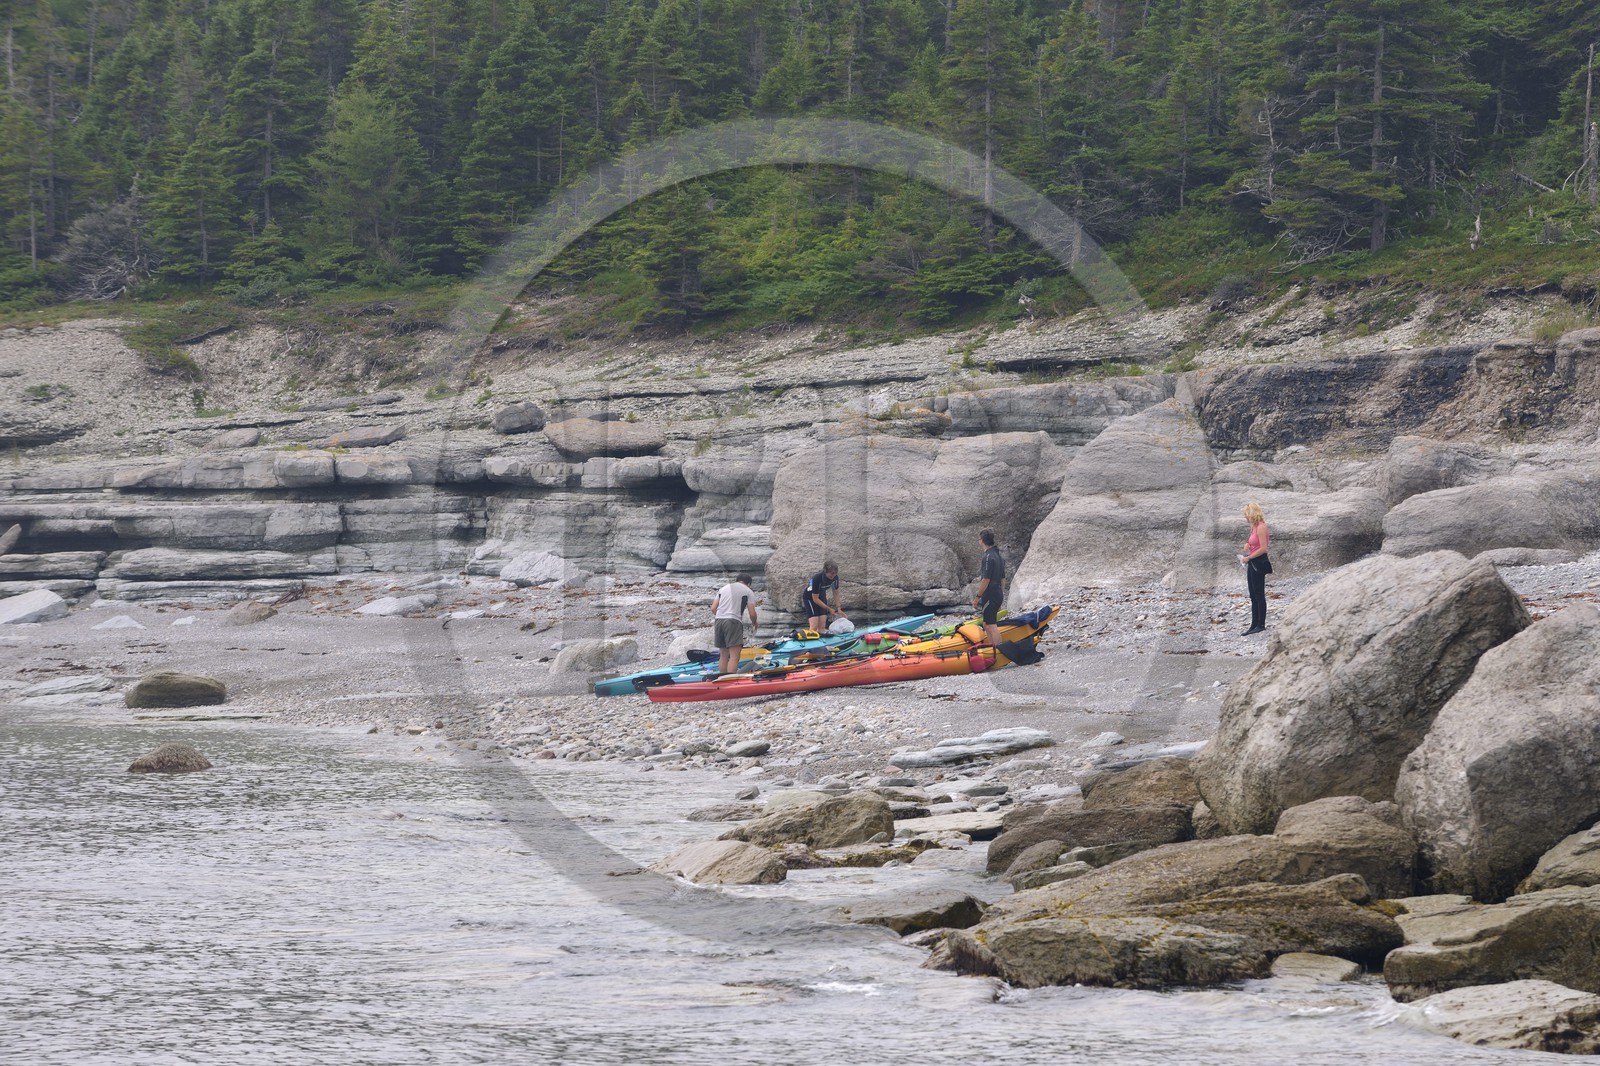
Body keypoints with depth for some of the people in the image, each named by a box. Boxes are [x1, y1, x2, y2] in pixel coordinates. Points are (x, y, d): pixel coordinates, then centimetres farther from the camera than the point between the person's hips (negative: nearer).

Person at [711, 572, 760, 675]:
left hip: (718, 620, 6)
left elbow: (713, 609, 14)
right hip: (734, 622, -6)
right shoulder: (748, 591, 8)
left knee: (723, 655, 13)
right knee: (734, 656, -10)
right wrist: (754, 623, 22)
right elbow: (752, 613, 2)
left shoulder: (723, 589, 22)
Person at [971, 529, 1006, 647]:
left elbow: (986, 579, -20)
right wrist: (1001, 594, 24)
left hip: (990, 596, -10)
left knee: (991, 626, -9)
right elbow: (1003, 578, 18)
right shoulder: (998, 555, 13)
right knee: (987, 625, 17)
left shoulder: (988, 556, -17)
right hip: (998, 595, 10)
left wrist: (978, 597, -15)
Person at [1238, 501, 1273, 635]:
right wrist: (1247, 545, 2)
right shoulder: (1254, 527, 12)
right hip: (1252, 564, 10)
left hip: (1259, 563, -10)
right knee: (1253, 596, 11)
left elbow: (1263, 548, -20)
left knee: (1259, 595, -4)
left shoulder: (1261, 527, -15)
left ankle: (1261, 625, 1)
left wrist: (1248, 558, -15)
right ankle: (1254, 625, 15)